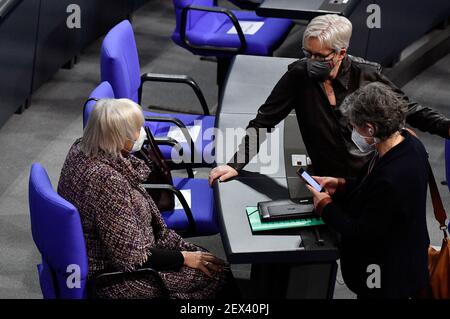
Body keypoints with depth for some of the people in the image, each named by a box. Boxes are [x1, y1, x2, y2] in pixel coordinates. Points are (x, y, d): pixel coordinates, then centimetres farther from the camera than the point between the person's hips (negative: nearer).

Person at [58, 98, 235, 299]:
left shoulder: (81, 148, -6)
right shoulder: (107, 180, -33)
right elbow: (131, 258, -26)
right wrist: (184, 258, -15)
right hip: (112, 277, -9)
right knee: (219, 275, -3)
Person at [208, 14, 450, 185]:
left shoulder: (367, 74, -7)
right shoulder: (299, 75, -8)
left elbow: (407, 109, 2)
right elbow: (264, 120, -4)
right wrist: (236, 164, -11)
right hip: (329, 181, 0)